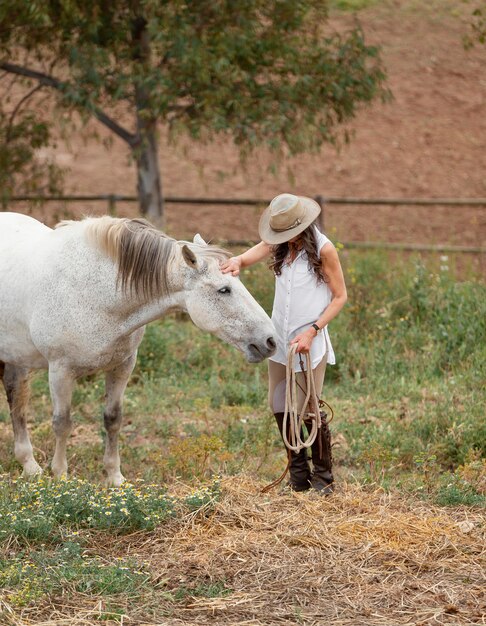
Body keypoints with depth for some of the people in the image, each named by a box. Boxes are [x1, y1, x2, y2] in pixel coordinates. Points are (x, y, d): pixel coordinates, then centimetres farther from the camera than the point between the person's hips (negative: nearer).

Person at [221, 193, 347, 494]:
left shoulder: (323, 249, -11)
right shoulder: (279, 244, 4)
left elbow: (340, 296, -6)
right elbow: (253, 254, -12)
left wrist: (312, 331, -16)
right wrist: (237, 261, -38)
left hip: (309, 343, -6)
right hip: (280, 340, 6)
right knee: (280, 408, 9)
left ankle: (323, 478, 12)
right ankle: (299, 477, 22)